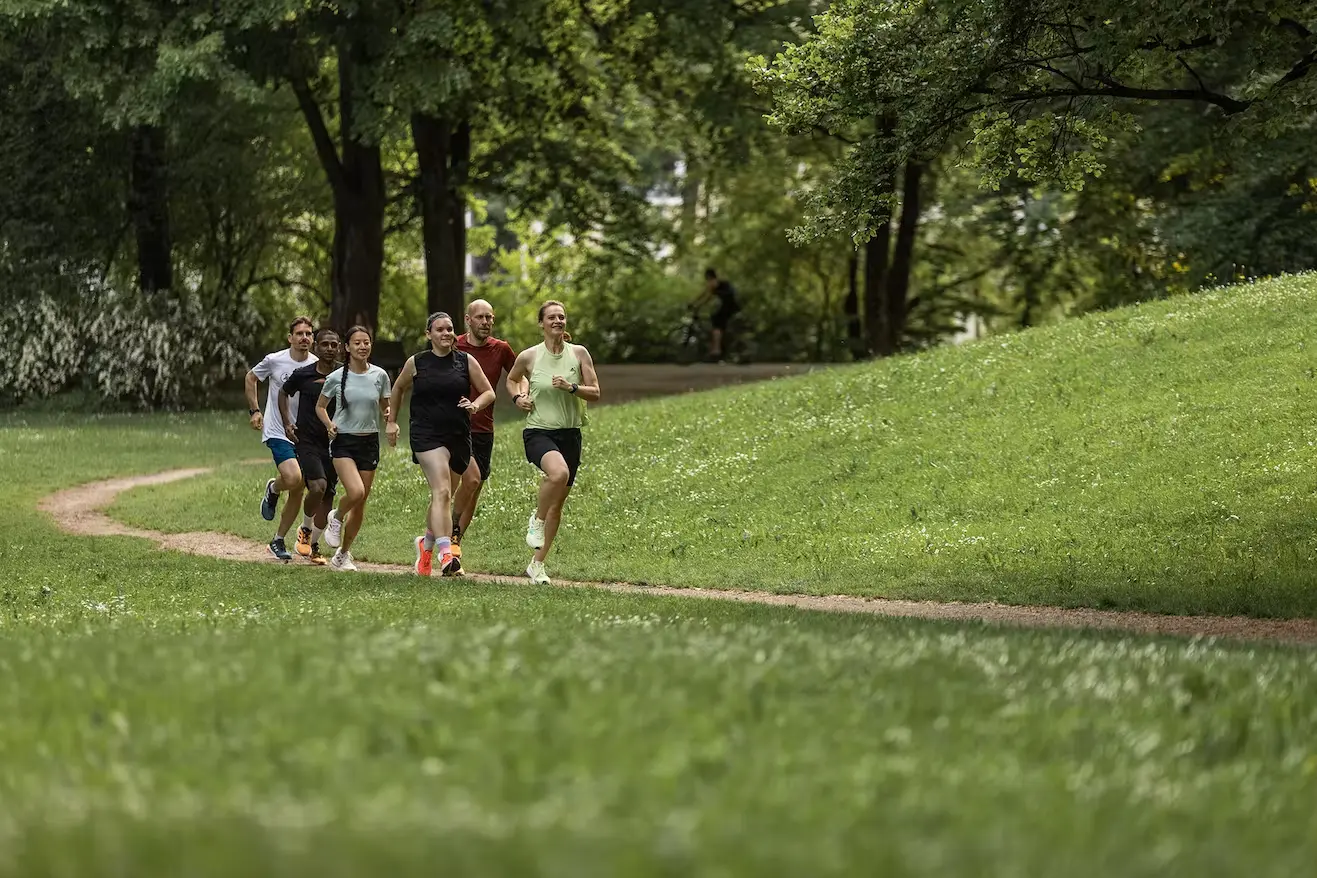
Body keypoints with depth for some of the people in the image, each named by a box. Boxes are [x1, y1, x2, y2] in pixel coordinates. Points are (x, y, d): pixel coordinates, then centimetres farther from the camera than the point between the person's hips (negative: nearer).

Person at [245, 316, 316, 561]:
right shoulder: (274, 361, -7)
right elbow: (251, 378, 11)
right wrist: (254, 410, 5)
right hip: (277, 431, -4)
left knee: (298, 492, 4)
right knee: (293, 478, -26)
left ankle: (278, 540, 19)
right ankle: (272, 490, 9)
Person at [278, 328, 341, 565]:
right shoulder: (303, 374, -4)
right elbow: (284, 393, 15)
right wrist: (287, 422, 4)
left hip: (334, 443, 3)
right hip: (307, 440, -3)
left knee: (327, 496, 4)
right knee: (317, 486, -21)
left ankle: (314, 545, 19)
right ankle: (305, 530, 4)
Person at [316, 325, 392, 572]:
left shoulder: (379, 375, 0)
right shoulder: (336, 378, -6)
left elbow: (386, 407, 13)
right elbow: (320, 406, 8)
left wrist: (390, 415, -10)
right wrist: (329, 425, -10)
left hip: (370, 442, 3)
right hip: (344, 441, -3)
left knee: (361, 504, 6)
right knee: (356, 492, -25)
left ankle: (343, 554, 22)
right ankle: (337, 518, 10)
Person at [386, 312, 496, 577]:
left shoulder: (466, 361, 6)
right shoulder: (416, 363, 3)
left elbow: (489, 393, 10)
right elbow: (398, 389, 21)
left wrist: (475, 405, -11)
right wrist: (392, 421, 20)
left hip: (459, 436, 3)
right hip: (427, 436, -3)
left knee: (443, 496, 14)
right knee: (442, 491, -21)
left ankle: (426, 543, 41)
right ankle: (446, 555, -31)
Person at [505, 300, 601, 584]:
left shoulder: (579, 353, 2)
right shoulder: (529, 356, -1)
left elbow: (595, 394, 2)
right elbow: (512, 380, 20)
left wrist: (571, 387, -15)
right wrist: (518, 397, 1)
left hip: (570, 434, 3)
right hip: (538, 432, -3)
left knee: (558, 504, 7)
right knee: (559, 472, -35)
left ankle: (537, 564, 21)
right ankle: (536, 519, -9)